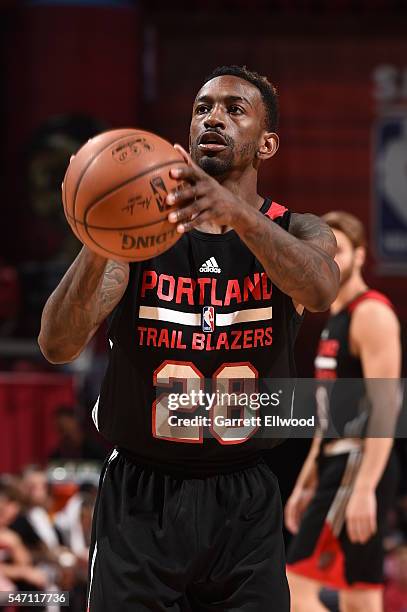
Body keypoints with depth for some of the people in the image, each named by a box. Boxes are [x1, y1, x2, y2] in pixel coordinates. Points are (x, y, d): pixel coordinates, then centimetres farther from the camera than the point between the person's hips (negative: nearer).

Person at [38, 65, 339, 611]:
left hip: (246, 504, 1)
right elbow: (57, 346, -16)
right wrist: (97, 247, -36)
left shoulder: (297, 233, -1)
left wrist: (236, 211, -46)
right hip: (139, 498, 0)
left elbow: (320, 289, -27)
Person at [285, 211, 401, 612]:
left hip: (358, 467, -10)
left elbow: (385, 405, -19)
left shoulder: (372, 313, -11)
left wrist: (364, 489, -26)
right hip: (337, 465, 10)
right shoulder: (335, 318, 19)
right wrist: (305, 482, 23)